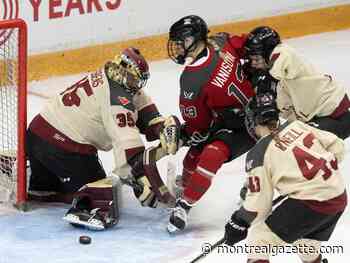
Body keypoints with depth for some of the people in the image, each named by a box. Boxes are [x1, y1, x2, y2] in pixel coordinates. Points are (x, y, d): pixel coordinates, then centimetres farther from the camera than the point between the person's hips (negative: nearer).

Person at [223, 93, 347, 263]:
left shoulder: (258, 154, -4)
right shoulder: (296, 125, 9)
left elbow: (259, 202, -2)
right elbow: (337, 145, 11)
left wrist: (238, 222, 13)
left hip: (310, 205, -7)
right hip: (340, 197, 7)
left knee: (261, 236, 5)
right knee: (306, 240, 32)